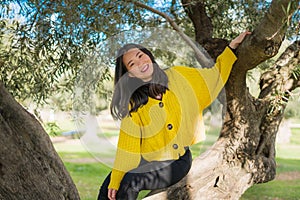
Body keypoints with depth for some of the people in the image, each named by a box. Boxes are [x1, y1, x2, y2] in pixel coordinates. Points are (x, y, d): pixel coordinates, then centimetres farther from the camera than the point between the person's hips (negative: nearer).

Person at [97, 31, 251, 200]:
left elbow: (215, 75, 11)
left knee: (131, 181, -27)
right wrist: (116, 180, -11)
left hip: (178, 161, -2)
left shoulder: (178, 76, 2)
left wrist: (232, 46, 4)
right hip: (147, 161, 2)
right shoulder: (133, 103, 0)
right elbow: (128, 143, -4)